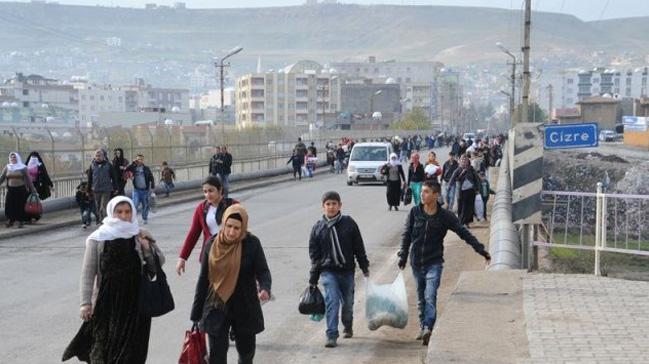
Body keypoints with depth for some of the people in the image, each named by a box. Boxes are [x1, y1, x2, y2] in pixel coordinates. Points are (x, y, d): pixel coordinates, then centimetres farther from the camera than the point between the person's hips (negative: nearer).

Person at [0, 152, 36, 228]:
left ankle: (21, 221, 9)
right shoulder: (7, 168, 7)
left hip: (21, 190, -2)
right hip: (11, 190, 2)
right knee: (9, 205, -5)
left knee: (20, 205, -1)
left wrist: (32, 189, -2)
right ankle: (10, 220, 4)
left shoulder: (23, 168, -1)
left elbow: (28, 179, 0)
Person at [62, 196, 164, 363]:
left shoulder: (141, 237, 4)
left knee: (132, 349, 2)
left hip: (135, 301, 1)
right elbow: (88, 272, -3)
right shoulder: (98, 238, -2)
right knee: (105, 344, 0)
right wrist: (86, 302, -7)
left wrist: (147, 247, -12)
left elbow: (160, 261, 6)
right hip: (107, 301, -1)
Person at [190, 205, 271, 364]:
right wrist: (196, 313, 5)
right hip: (216, 309, 1)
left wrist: (265, 288, -33)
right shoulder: (212, 244, -3)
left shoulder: (252, 244, -9)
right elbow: (203, 279, 3)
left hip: (245, 309, -1)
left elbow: (263, 271, -9)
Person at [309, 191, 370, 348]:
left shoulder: (349, 223, -1)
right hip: (328, 271, -1)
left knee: (348, 302, 14)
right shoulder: (318, 227, 0)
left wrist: (364, 266, 6)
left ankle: (348, 327, 40)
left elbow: (359, 246, 5)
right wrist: (313, 278, 4)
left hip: (347, 270, 1)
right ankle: (332, 335, -11)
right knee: (332, 301, -14)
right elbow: (314, 254, 5)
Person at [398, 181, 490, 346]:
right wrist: (403, 256, 2)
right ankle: (423, 328, 23)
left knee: (430, 297, -17)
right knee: (421, 298, 12)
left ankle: (428, 329, -22)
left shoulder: (445, 216, -7)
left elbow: (464, 233, -4)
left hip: (434, 263, -3)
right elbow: (406, 235, 6)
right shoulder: (414, 212, -2)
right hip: (416, 262, 3)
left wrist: (481, 250, -7)